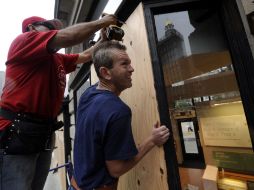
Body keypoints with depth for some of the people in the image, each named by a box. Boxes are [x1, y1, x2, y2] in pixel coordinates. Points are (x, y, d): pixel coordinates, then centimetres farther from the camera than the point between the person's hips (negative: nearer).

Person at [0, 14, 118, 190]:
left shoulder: (58, 59, 16)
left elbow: (86, 56, 26)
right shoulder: (23, 40, -5)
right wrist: (101, 22, -6)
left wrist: (104, 38, 20)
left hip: (44, 134, 8)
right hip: (16, 133, -8)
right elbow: (68, 36, -18)